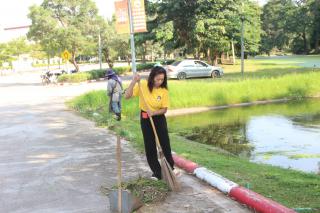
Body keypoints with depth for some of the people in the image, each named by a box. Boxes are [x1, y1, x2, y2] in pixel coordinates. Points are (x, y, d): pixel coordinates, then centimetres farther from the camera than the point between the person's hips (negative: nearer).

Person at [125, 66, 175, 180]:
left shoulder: (164, 91, -13)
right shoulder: (143, 85, -14)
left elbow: (164, 109, -9)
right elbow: (127, 96, -20)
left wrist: (154, 112, -27)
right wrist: (134, 82, -30)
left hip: (159, 118, 0)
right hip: (145, 118, 0)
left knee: (165, 144, 2)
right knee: (149, 146, 4)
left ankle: (170, 168, 22)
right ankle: (156, 172, 15)